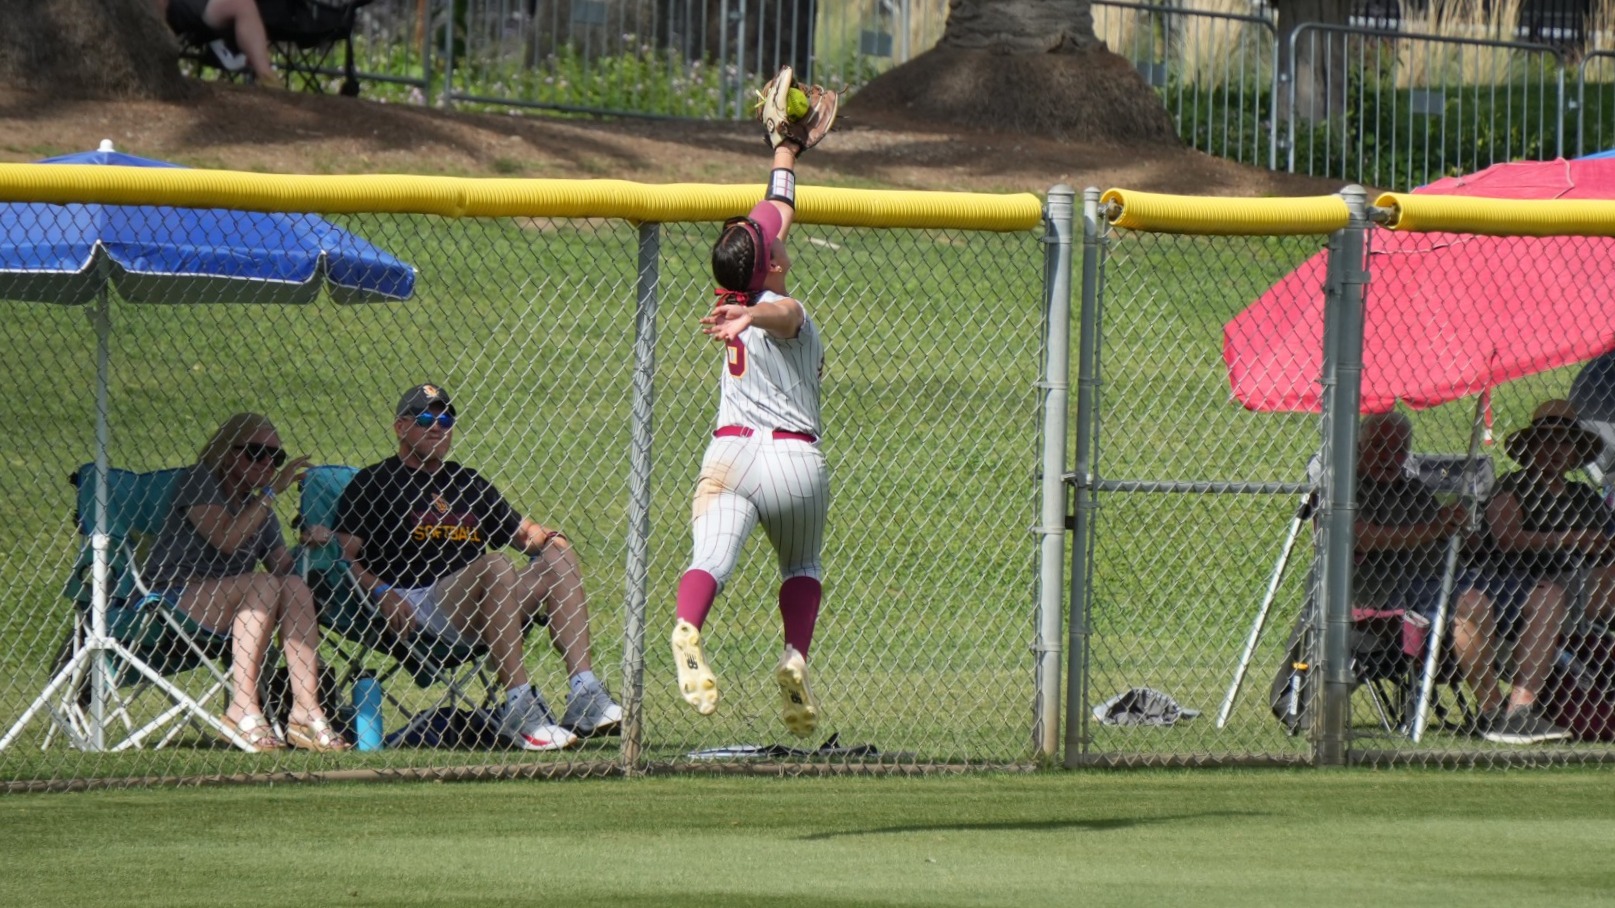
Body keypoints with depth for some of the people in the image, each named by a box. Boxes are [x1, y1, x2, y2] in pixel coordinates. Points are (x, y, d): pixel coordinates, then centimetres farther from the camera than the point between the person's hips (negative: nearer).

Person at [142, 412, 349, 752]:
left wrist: (308, 545, -7)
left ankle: (306, 709, -28)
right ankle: (243, 709, -34)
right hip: (170, 597, -7)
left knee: (295, 586, -20)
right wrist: (271, 492, -16)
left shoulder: (260, 509, 20)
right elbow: (226, 539, -19)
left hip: (226, 612, 7)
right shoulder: (200, 481, -2)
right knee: (263, 586, -30)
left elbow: (283, 566, 11)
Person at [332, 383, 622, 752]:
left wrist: (544, 538, 3)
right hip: (416, 607, -6)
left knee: (559, 558, -13)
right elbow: (344, 556, -1)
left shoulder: (469, 483, 28)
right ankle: (519, 710, -39)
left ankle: (585, 697, -26)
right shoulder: (372, 483, 9)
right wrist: (381, 592, -19)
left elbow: (521, 531, 28)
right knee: (495, 565, -32)